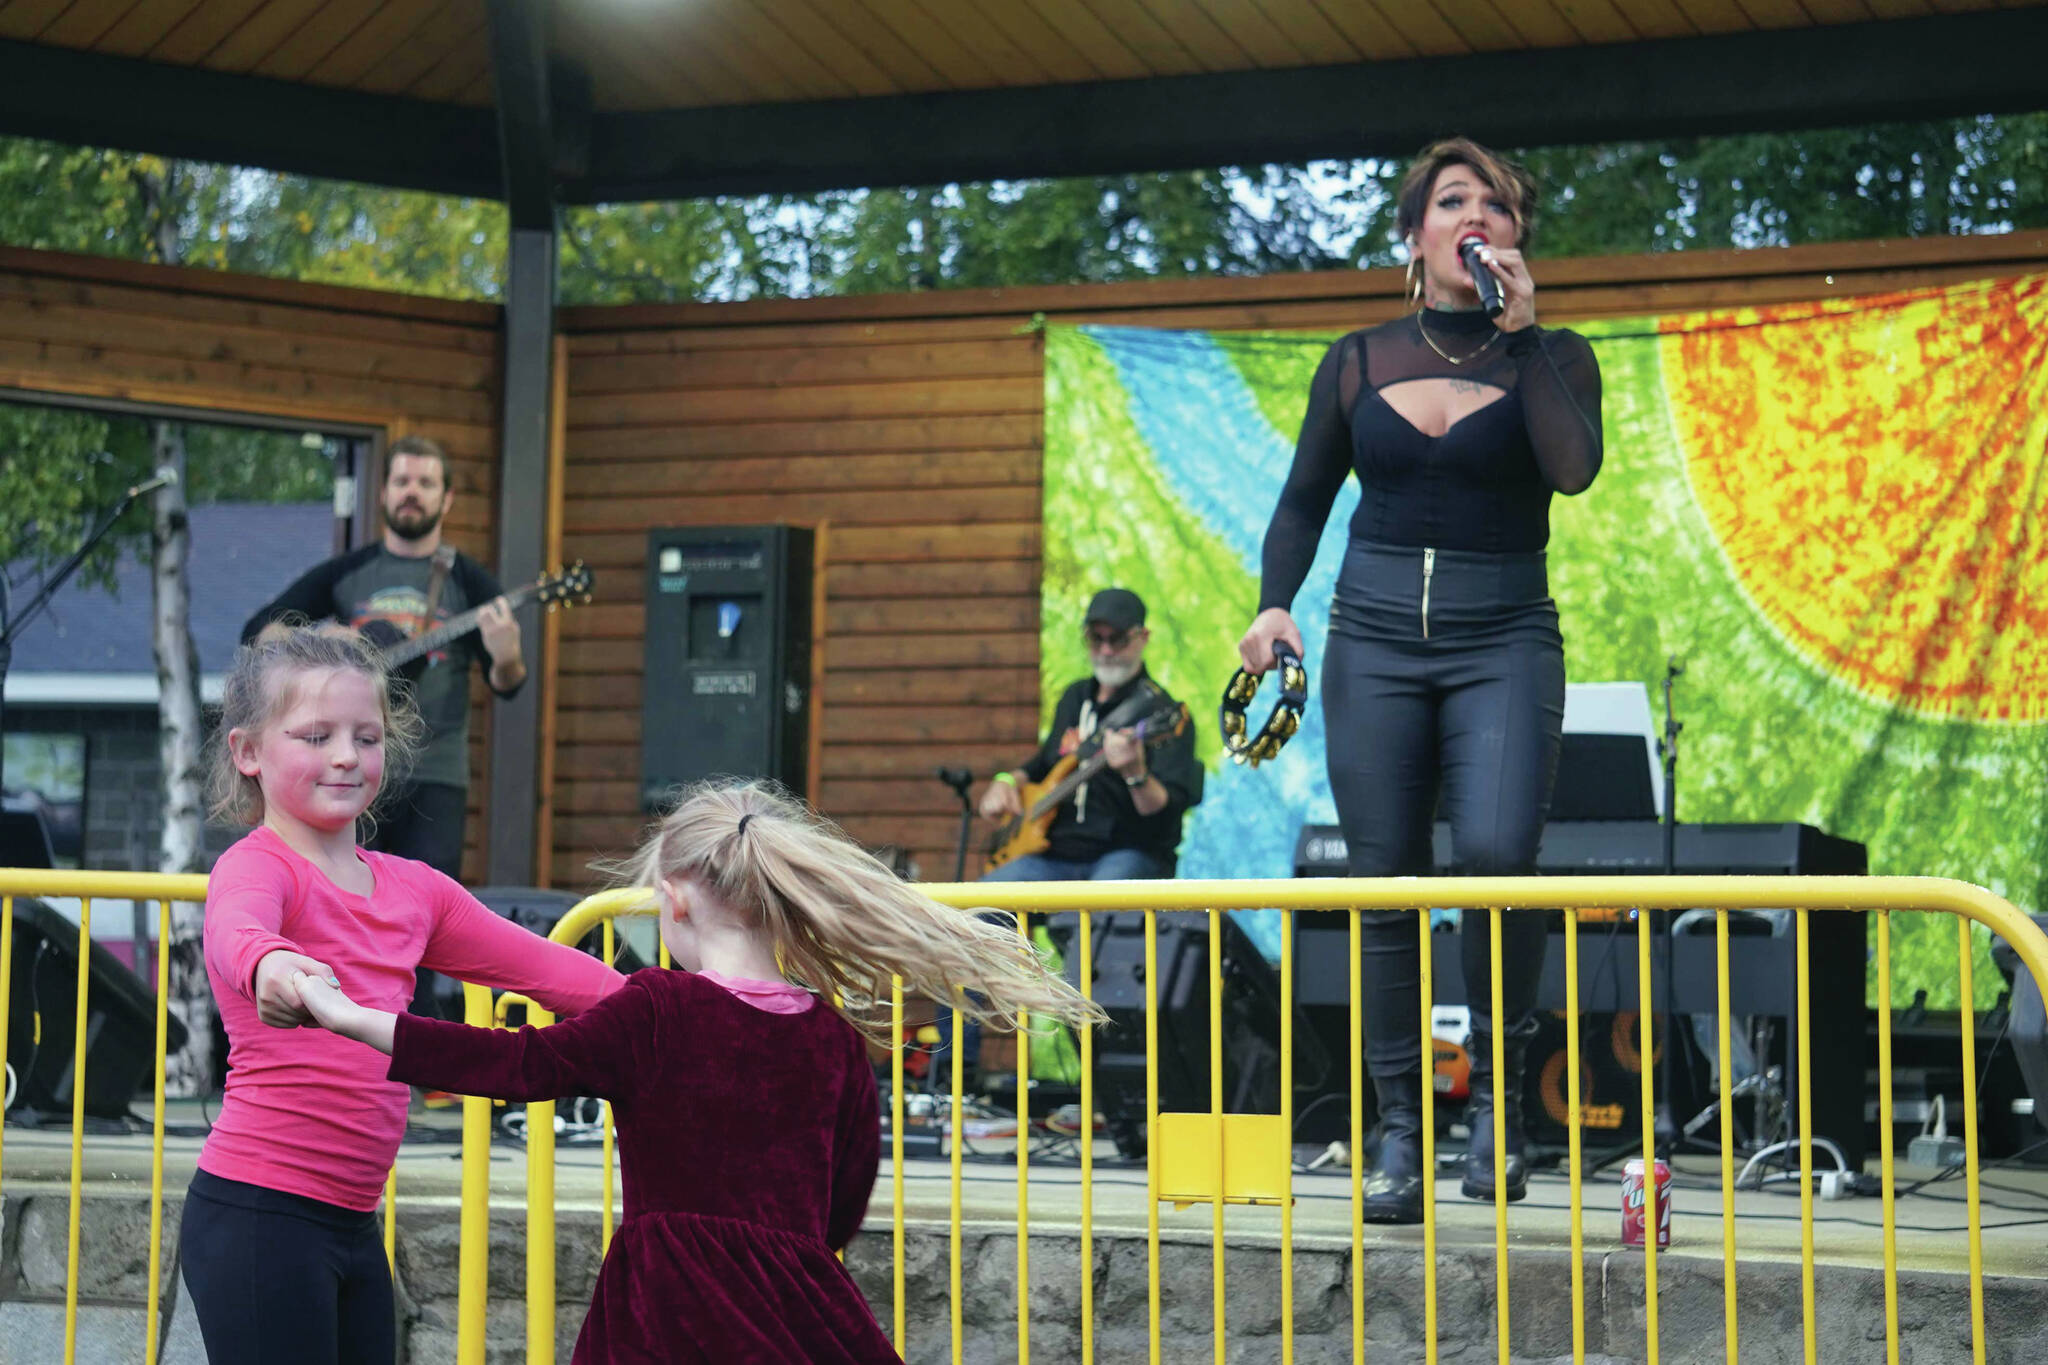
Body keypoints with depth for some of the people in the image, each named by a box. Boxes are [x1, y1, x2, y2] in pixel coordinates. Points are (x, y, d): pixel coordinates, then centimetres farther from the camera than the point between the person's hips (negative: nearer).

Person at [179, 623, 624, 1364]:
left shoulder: (413, 889, 14)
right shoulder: (257, 865, -8)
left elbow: (538, 965, 16)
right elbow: (234, 928, -32)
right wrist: (270, 965, -55)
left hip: (352, 1222, 8)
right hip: (258, 1213, -8)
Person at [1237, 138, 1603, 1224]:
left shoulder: (1553, 359, 6)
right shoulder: (1359, 362, 11)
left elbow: (1573, 466, -13)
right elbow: (1304, 500, 17)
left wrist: (1520, 329, -9)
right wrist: (1275, 603, 0)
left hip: (1505, 637, -2)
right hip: (1376, 634, 2)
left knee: (1496, 850, -23)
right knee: (1385, 886, -1)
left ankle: (1496, 1086, -3)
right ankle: (1399, 1136, 7)